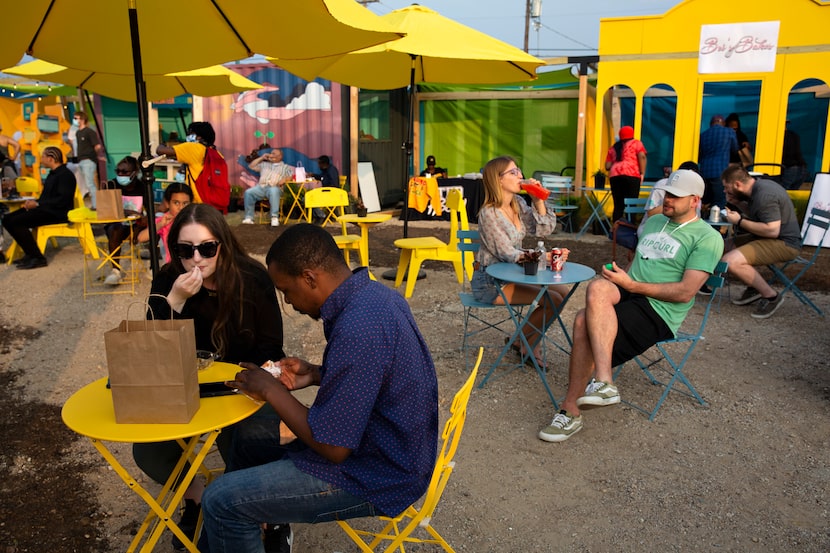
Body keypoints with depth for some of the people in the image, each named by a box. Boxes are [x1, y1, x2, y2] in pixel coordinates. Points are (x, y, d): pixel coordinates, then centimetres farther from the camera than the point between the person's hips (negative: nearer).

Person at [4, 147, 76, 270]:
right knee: (7, 219, 1)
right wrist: (33, 202, 2)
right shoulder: (53, 173, 20)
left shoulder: (65, 174, -12)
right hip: (45, 209, 10)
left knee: (16, 222, -23)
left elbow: (62, 200, -21)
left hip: (57, 213, -10)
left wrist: (37, 204, -19)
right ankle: (30, 253, 4)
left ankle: (37, 258, -16)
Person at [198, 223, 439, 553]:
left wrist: (271, 391, -14)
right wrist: (315, 374, 2)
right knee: (249, 438, 19)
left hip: (375, 477, -10)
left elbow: (332, 447, -25)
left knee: (221, 501, -8)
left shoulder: (357, 330, -31)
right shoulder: (374, 293, -1)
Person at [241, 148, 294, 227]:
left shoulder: (285, 167, 20)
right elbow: (252, 166, 28)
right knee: (248, 192, -25)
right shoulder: (265, 164, 31)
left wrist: (285, 179, -13)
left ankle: (275, 217, -40)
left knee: (273, 191, -41)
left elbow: (293, 174, 5)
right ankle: (249, 217, -23)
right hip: (261, 187, 4)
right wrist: (261, 158, 24)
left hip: (274, 187, -4)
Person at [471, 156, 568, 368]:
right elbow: (508, 254, -22)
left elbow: (544, 230, 1)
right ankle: (526, 344, 11)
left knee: (562, 292, 0)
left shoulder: (519, 204, 4)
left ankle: (531, 341, 17)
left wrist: (538, 201, -11)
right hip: (489, 282, -8)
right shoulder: (489, 213, -20)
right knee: (553, 300, -14)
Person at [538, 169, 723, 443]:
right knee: (597, 288, -31)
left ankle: (570, 412, -19)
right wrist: (618, 278, 6)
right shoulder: (653, 222, 23)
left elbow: (685, 292, -11)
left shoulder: (707, 238, 0)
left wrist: (631, 285, -13)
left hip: (659, 311, -6)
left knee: (586, 323, -28)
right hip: (627, 295, 6)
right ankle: (603, 383, -35)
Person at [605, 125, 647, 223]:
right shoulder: (636, 143, 16)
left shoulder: (613, 147, 26)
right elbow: (642, 156, -2)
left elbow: (607, 166, 20)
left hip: (615, 176, 4)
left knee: (618, 205, 5)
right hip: (631, 175, -4)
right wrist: (642, 173, 0)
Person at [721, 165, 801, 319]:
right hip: (770, 238, 10)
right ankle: (754, 288, 12)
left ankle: (771, 296, -9)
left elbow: (772, 230, -29)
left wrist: (740, 221, -19)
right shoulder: (760, 185, 8)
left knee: (730, 261, -25)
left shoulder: (765, 195, -22)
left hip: (784, 243, -10)